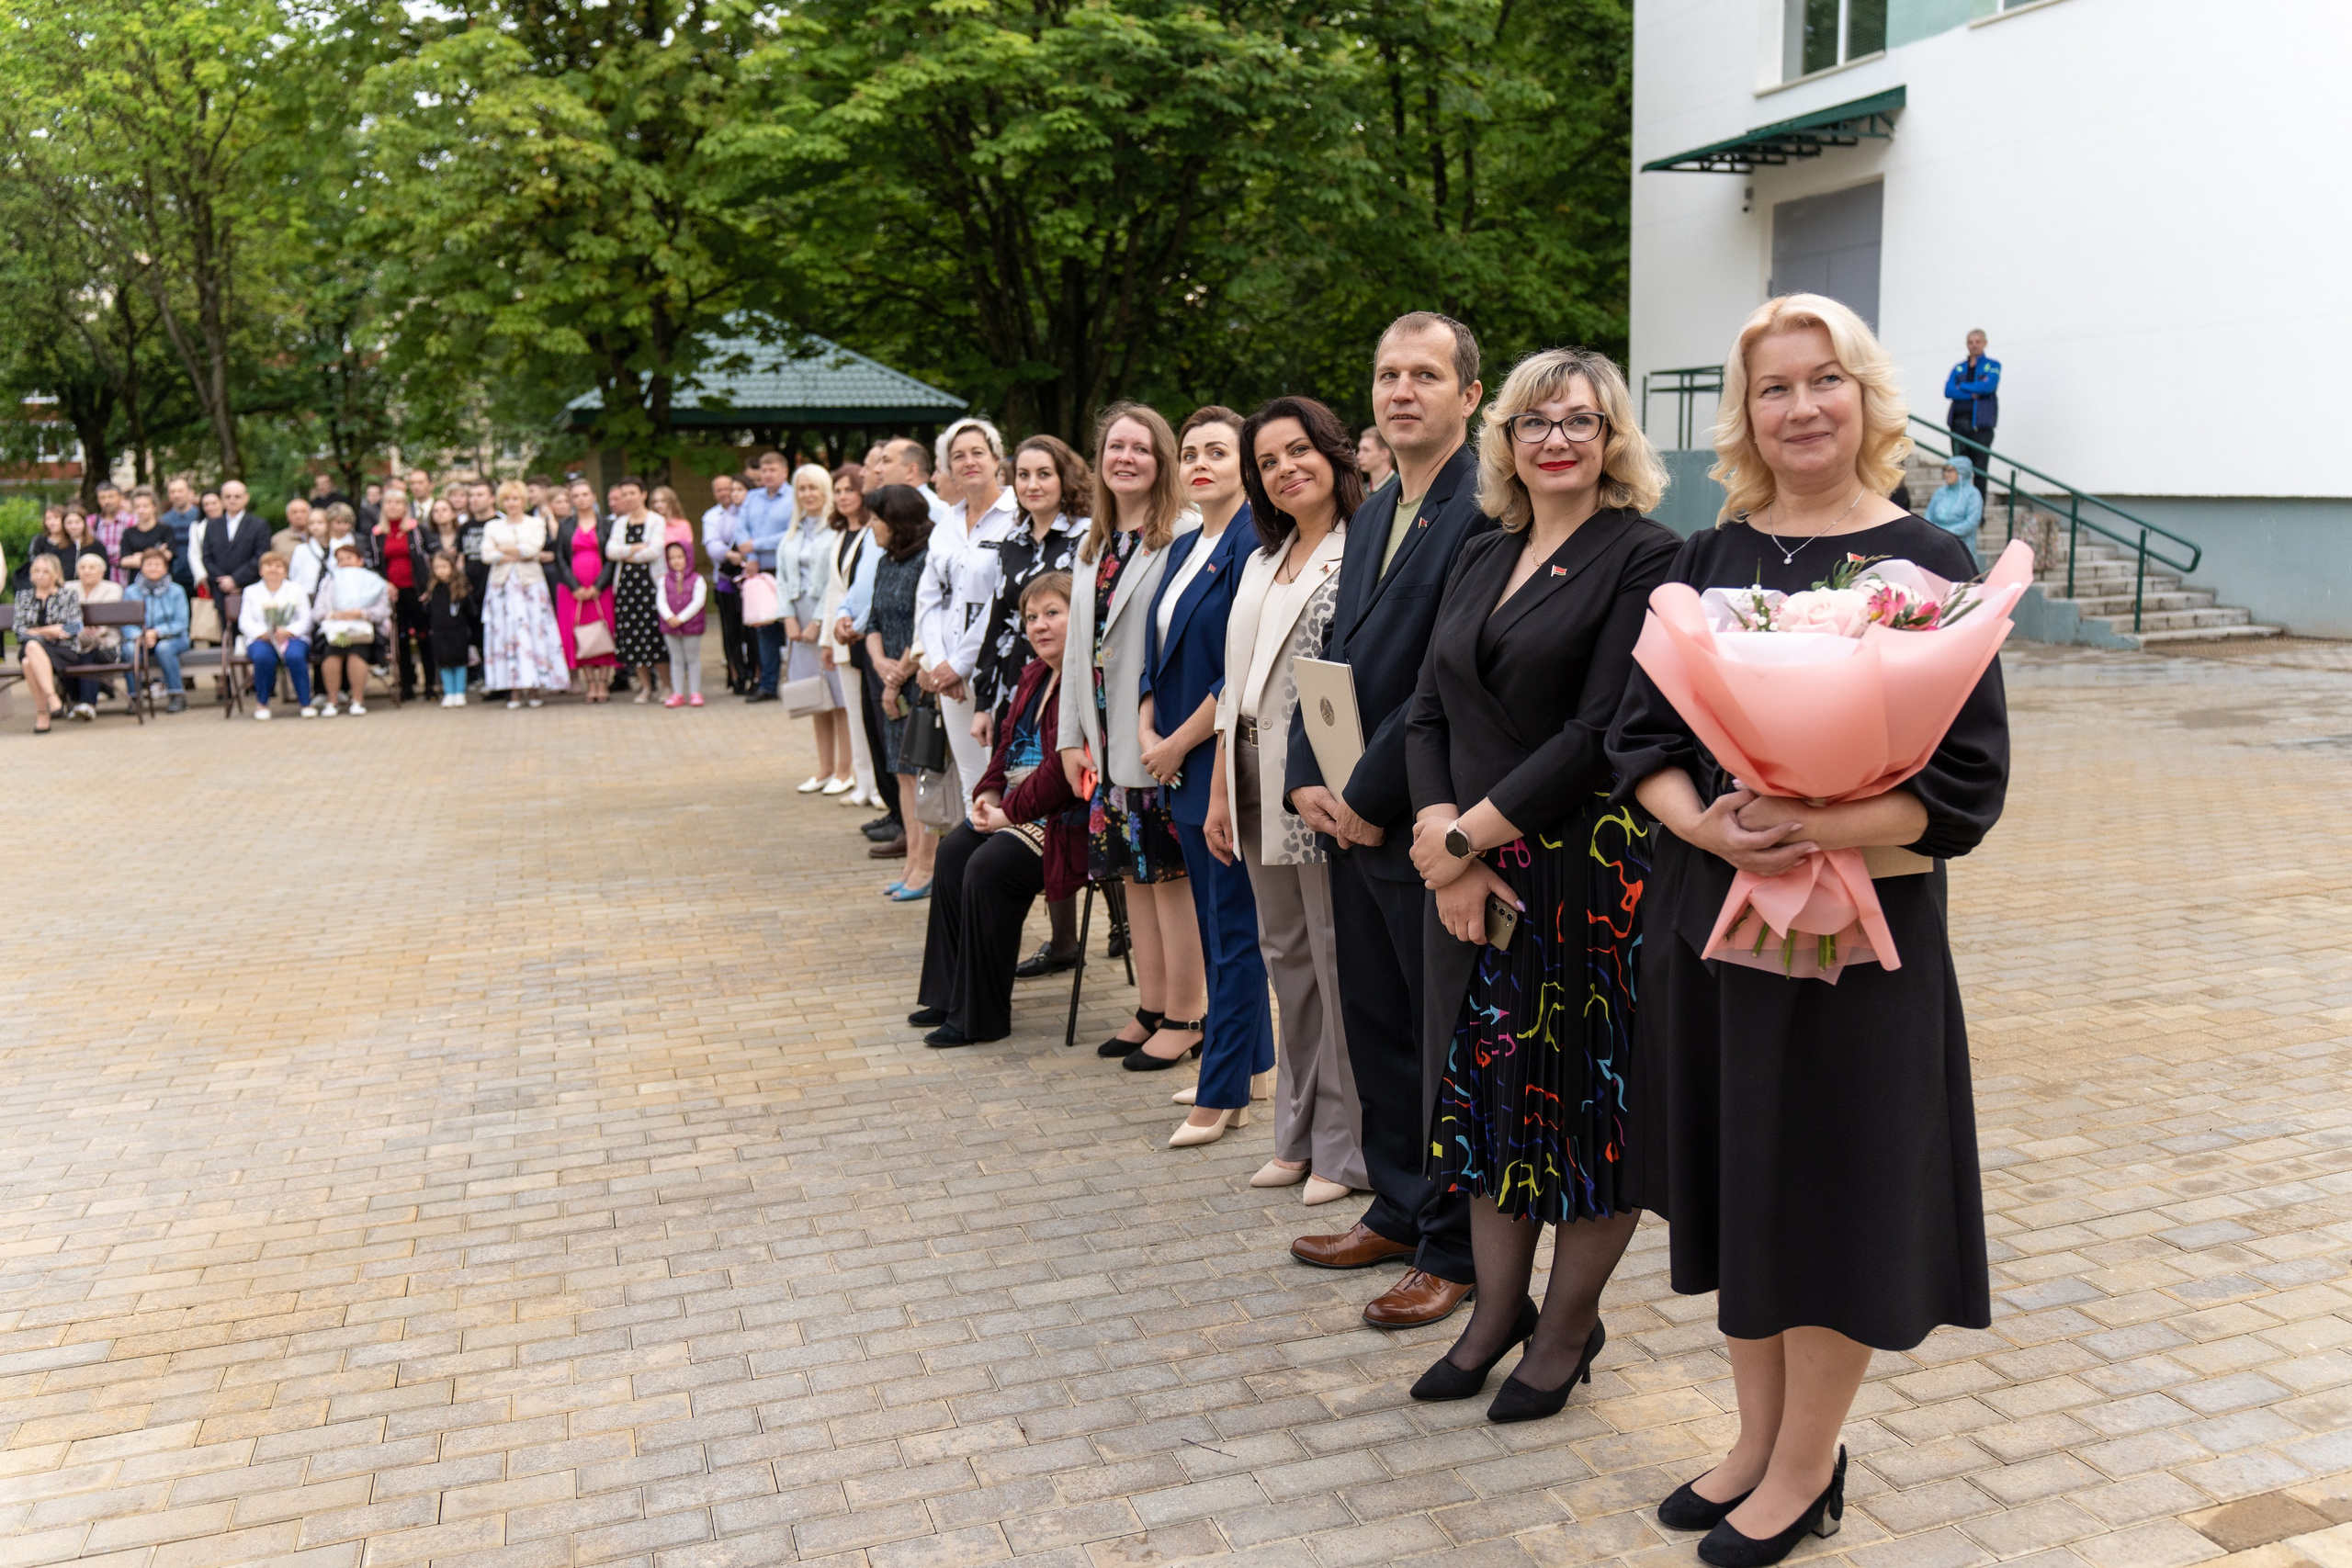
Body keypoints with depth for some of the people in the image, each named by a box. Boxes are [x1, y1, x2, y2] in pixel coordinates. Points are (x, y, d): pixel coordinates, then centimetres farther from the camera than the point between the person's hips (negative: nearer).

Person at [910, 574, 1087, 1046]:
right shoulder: (1034, 675, 15)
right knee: (953, 851, 0)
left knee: (989, 866, -23)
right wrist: (990, 793, 3)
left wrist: (1010, 811, -19)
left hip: (1065, 817, -11)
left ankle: (979, 1017, -10)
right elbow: (1010, 738, 21)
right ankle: (947, 995, 8)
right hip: (1018, 805, 11)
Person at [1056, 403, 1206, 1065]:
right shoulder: (1095, 544, 15)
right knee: (1132, 871, 13)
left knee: (1171, 871, -2)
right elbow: (1080, 643, 16)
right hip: (1108, 735, 8)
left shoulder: (1185, 535, -9)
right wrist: (1073, 735, 13)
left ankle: (1185, 1016, 9)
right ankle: (1151, 1006, 23)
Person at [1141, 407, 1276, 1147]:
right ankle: (1245, 1063, 27)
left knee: (1234, 927, -1)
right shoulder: (1183, 548, 14)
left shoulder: (1253, 546, -14)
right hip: (1179, 762, 9)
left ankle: (1223, 1094, 6)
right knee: (1216, 921, 15)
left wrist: (1180, 744, -12)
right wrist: (1148, 731, 0)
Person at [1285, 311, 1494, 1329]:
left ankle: (1457, 1249, 18)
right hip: (1353, 820, 9)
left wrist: (1369, 795, -15)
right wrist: (1309, 779, 2)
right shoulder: (1374, 513, 15)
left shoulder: (1487, 511, -14)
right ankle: (1399, 1211, 34)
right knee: (1375, 1023, 18)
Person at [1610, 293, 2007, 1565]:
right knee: (1733, 1177, 12)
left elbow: (1967, 778, -9)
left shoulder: (1925, 562, -5)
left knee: (1832, 1189, 5)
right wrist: (1706, 824, -16)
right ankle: (1757, 1438, 30)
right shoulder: (1709, 561, 7)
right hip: (1708, 914, 4)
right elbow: (1640, 735, 4)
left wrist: (1816, 830, -23)